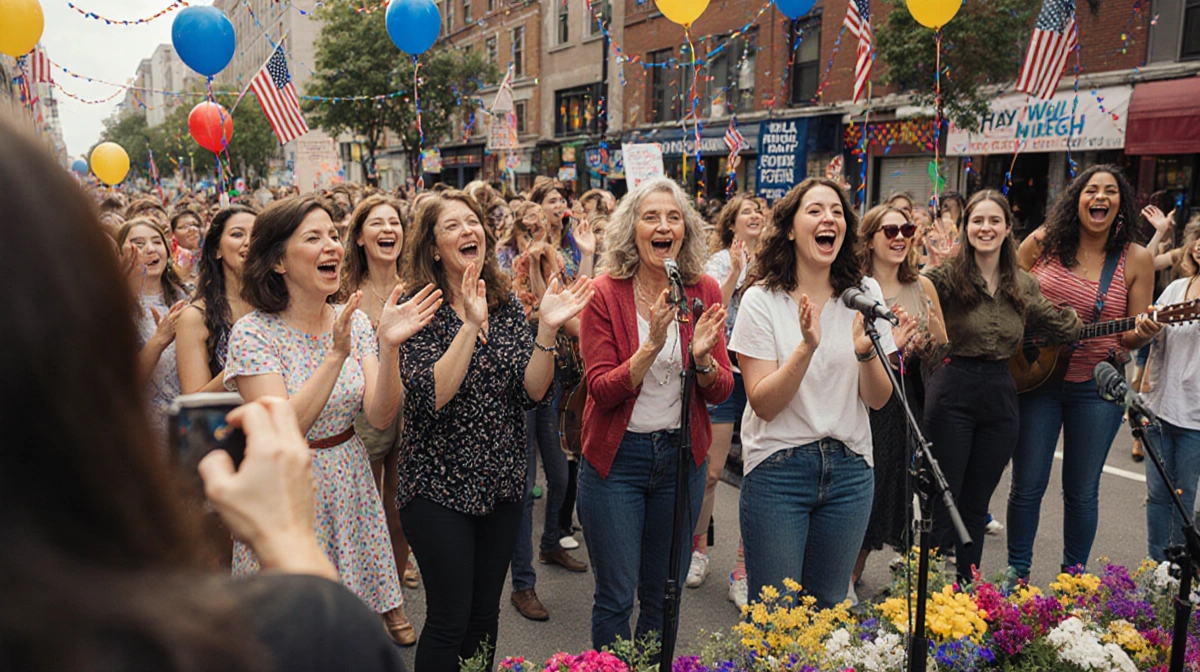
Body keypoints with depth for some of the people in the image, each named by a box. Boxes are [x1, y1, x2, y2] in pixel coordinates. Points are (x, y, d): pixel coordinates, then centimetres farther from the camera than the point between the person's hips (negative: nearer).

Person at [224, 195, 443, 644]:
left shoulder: (354, 320, -1)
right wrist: (336, 356, -30)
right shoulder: (254, 333, -14)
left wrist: (389, 347, -23)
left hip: (350, 489, 4)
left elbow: (380, 417, -8)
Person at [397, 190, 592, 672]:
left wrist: (547, 329, -18)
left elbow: (532, 392, -5)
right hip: (439, 484, -4)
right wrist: (471, 325, -30)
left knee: (485, 615, 16)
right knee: (450, 620, 3)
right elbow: (430, 395, -23)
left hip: (501, 482, 5)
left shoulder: (507, 304, 3)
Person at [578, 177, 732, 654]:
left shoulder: (704, 292, -1)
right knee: (616, 598, 5)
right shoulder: (606, 293, -10)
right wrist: (652, 344, -28)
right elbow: (601, 390, -15)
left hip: (681, 456, 3)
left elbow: (721, 391, -1)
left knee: (664, 596, 16)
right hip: (617, 457, -3)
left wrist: (702, 358, -22)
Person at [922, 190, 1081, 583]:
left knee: (976, 505, 14)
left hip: (1001, 399, 4)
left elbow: (1065, 329, 8)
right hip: (952, 395, -4)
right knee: (941, 500, 2)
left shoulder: (1025, 286, 8)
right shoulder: (949, 275, -6)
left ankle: (964, 588, 26)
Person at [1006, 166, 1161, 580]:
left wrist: (1141, 335, -22)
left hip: (1097, 386, 0)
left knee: (1081, 491, 10)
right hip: (1033, 376, 0)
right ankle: (1016, 572, 23)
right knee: (1027, 486, 6)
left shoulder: (1136, 260, -2)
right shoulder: (1043, 242, -2)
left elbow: (1131, 335, 0)